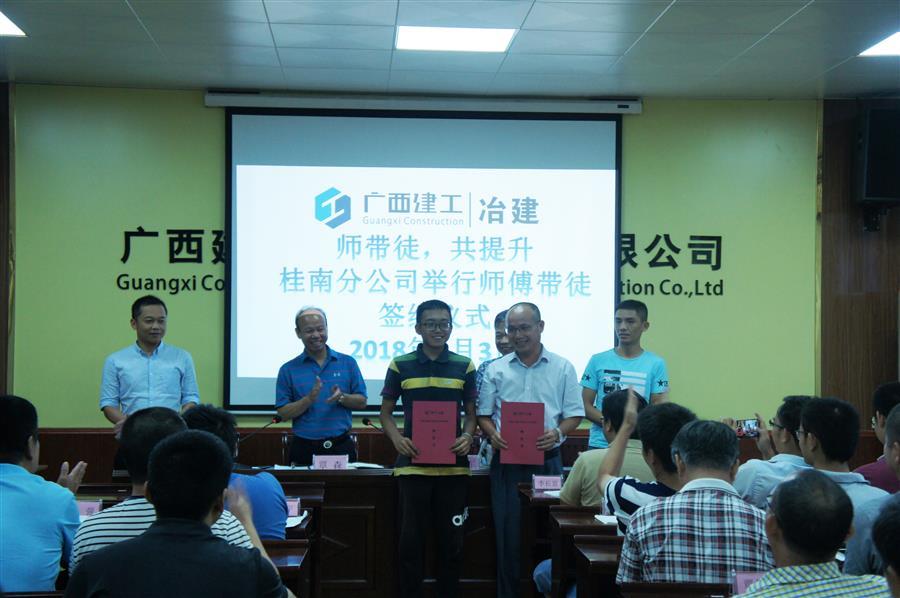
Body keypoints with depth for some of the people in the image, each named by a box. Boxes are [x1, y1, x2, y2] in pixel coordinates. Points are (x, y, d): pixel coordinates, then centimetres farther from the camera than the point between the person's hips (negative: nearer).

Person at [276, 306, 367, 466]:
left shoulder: (348, 363, 6)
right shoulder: (288, 370, 3)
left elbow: (361, 402, 6)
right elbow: (283, 413, -1)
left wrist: (341, 397, -14)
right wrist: (309, 400, -17)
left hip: (342, 446, 1)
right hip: (304, 449, -1)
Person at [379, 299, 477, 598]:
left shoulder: (464, 366, 5)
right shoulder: (400, 366, 2)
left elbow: (471, 413, 12)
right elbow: (386, 412, 9)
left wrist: (467, 437, -9)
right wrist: (397, 438, -9)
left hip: (453, 465, 1)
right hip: (412, 464, -1)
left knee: (451, 541, 7)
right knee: (411, 539, 4)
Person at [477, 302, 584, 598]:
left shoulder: (562, 368, 4)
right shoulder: (496, 370, 7)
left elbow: (574, 414, 4)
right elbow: (484, 414, 9)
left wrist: (557, 433, -16)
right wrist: (492, 434, -12)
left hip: (546, 460, -1)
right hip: (507, 461, 1)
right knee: (507, 533, 1)